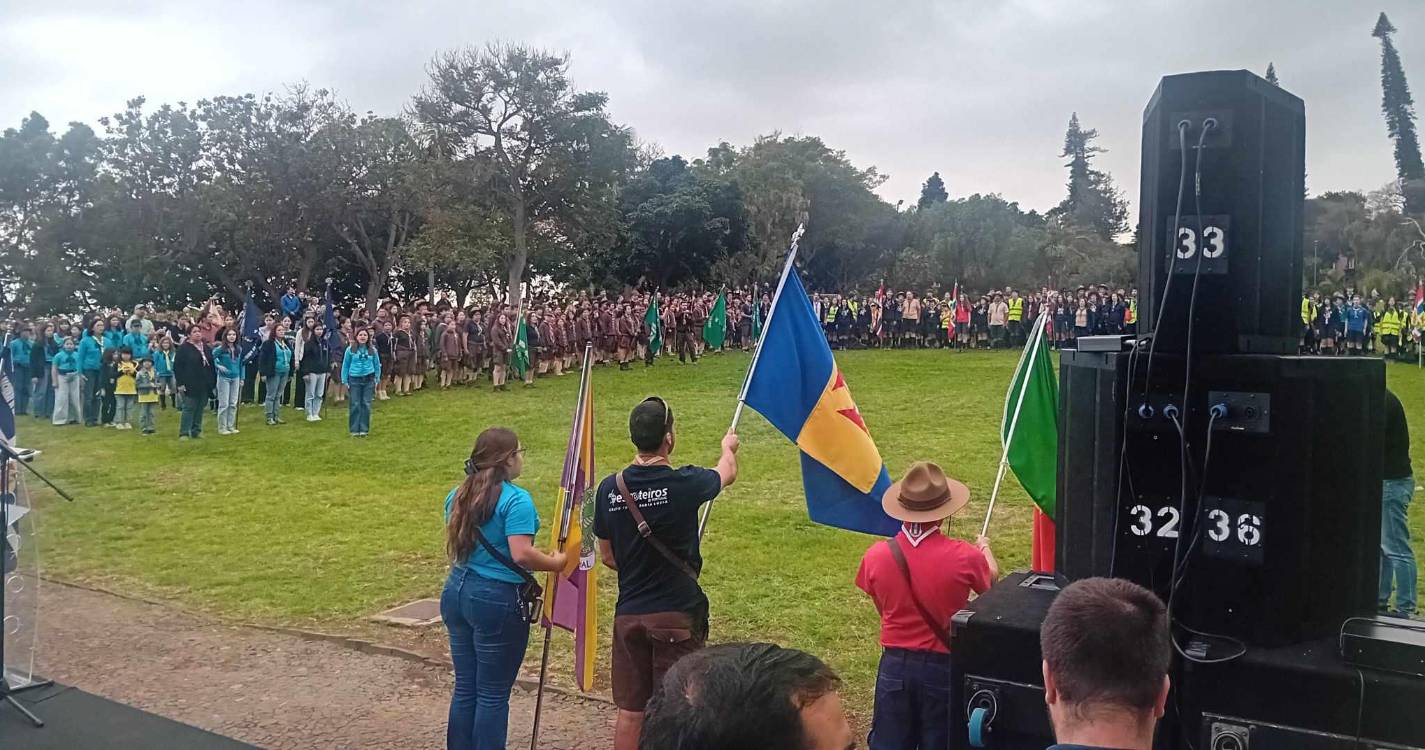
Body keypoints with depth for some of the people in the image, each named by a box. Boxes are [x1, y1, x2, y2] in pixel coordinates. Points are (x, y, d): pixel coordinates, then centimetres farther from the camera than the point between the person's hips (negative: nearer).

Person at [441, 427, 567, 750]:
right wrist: (556, 562, -9)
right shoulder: (515, 500, -16)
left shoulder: (458, 496, 9)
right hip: (497, 601, -7)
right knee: (493, 693, 3)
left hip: (456, 592, 8)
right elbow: (522, 554, -24)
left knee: (465, 687, 15)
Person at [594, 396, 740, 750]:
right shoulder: (684, 484, -16)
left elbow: (607, 556, 8)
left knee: (630, 711, 13)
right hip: (677, 614, -4)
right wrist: (729, 447, 30)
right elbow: (728, 473, 8)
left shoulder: (609, 489, -5)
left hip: (629, 613, 4)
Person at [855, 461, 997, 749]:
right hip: (945, 666, -1)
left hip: (895, 665, 1)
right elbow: (991, 582, 6)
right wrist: (985, 549, 27)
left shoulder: (876, 556, -13)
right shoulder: (965, 556, -18)